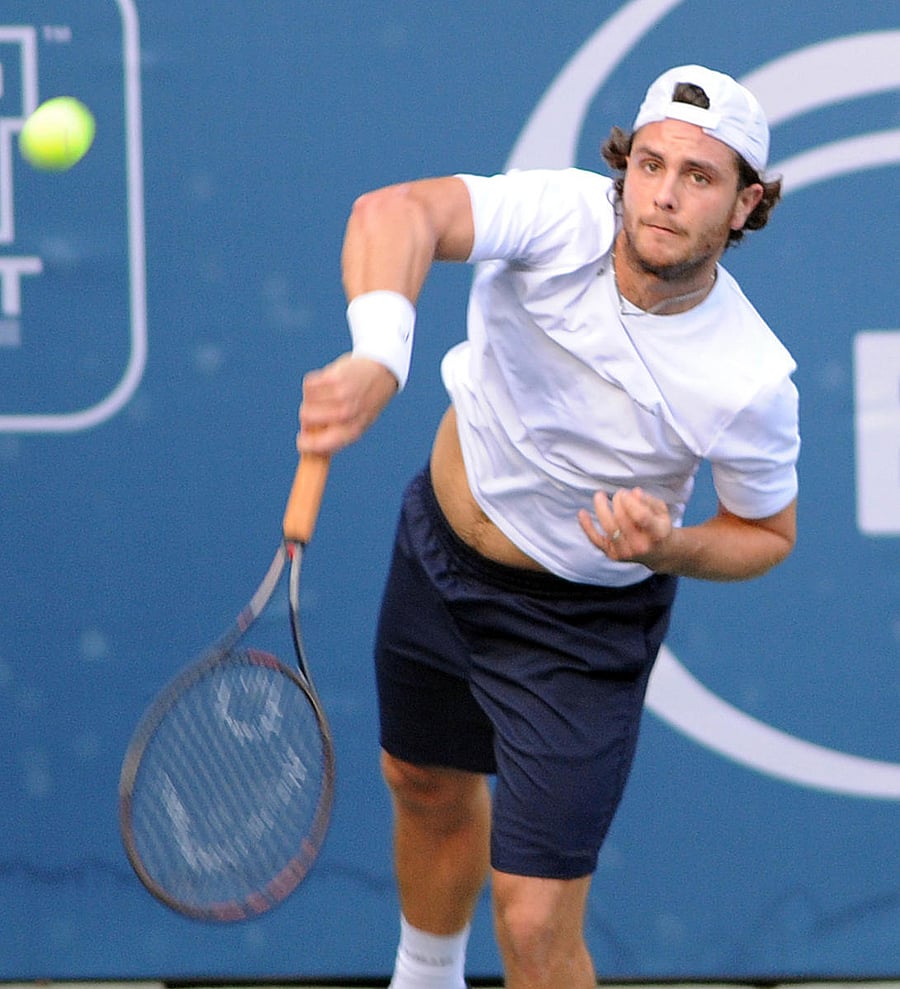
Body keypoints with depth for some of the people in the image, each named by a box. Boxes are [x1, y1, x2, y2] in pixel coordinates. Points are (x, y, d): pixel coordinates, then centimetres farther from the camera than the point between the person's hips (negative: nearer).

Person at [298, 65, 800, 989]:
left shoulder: (751, 384, -28)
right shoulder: (565, 218, -27)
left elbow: (765, 532, -8)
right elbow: (396, 212, -45)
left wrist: (670, 547, -30)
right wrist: (378, 357, -65)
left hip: (579, 625, -4)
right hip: (435, 553, 4)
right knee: (427, 788, 29)